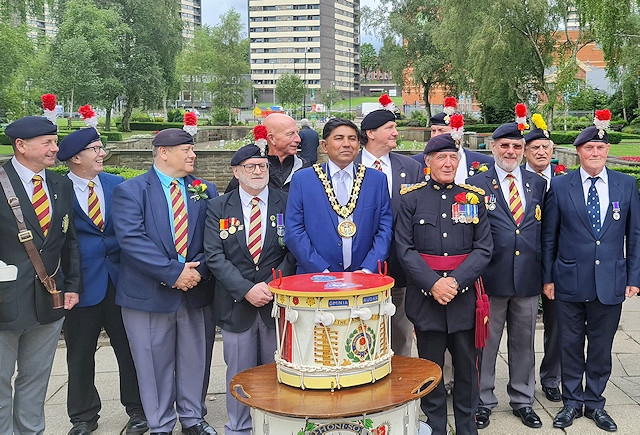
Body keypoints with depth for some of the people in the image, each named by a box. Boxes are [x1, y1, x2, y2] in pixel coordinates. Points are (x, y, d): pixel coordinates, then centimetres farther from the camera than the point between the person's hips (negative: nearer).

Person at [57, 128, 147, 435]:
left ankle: (137, 410, 28)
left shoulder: (118, 185, 4)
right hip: (82, 282, -2)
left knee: (130, 349, 11)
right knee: (80, 354, 12)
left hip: (120, 280, 3)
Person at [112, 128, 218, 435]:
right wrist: (172, 272, -19)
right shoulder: (131, 190, -4)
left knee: (196, 359, 13)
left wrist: (198, 270, -13)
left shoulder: (205, 191, 8)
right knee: (155, 364, 7)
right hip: (149, 293, -3)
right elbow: (131, 239, -16)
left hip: (197, 291, 4)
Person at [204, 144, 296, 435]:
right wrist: (246, 290, -15)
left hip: (278, 302, 0)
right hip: (236, 303, 0)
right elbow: (214, 256, -5)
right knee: (239, 373, 10)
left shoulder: (287, 204, 2)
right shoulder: (218, 208, 3)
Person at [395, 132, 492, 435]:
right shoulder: (411, 198, 2)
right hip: (425, 294, -1)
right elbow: (405, 248, -4)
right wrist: (433, 283, -14)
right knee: (430, 366, 8)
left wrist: (456, 281, -12)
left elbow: (484, 248, 1)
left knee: (467, 365, 9)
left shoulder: (474, 197, 6)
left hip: (464, 294, 1)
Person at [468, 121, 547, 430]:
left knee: (524, 342, 15)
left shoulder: (538, 184, 8)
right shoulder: (477, 184, -3)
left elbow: (544, 230, 10)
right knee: (485, 342, 9)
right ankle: (482, 401, 24)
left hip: (528, 278, 3)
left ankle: (522, 400, 31)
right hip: (491, 278, -3)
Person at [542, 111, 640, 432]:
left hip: (611, 282, 1)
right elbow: (549, 236, 1)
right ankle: (571, 402, 25)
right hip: (570, 282, -1)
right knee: (571, 345, 9)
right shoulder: (559, 186, -2)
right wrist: (548, 278, 0)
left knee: (601, 346, 12)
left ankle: (594, 402, 28)